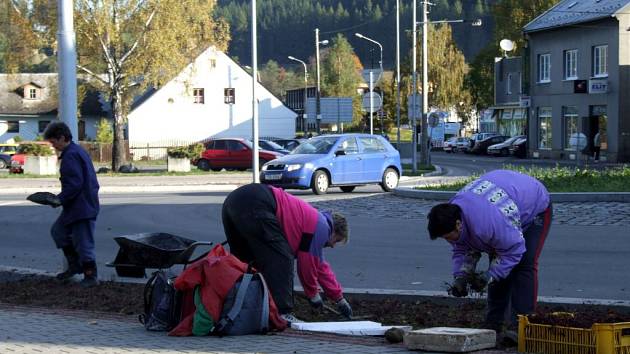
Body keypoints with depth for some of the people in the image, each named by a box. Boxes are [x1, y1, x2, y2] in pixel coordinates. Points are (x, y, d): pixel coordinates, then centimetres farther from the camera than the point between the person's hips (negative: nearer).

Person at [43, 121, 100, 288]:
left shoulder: (70, 156, -19)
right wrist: (61, 199, 18)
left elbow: (74, 184, -25)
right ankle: (74, 265, 25)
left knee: (83, 241, -4)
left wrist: (60, 199, -17)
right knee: (58, 230, 21)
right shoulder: (78, 151, 14)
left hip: (82, 207, -11)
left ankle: (91, 277, 4)